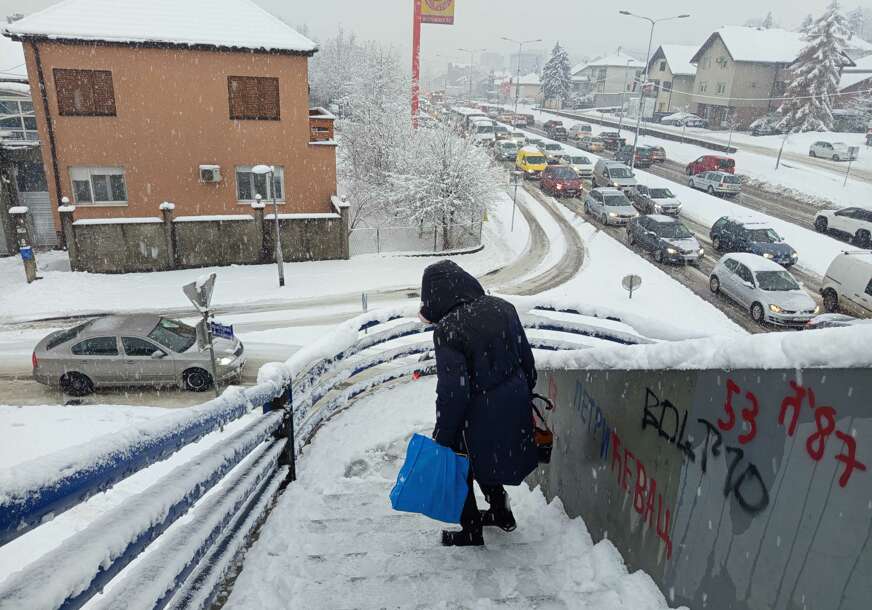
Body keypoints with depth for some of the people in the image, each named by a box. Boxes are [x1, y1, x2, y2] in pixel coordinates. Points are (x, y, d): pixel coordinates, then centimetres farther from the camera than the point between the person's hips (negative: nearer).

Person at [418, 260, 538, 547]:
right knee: (487, 461, 28)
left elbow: (452, 392, -22)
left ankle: (471, 530, 33)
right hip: (514, 406, 7)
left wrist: (442, 437, -10)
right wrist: (525, 392, 21)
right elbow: (527, 358, 6)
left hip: (477, 417, -7)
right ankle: (501, 512, 47)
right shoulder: (502, 308, -4)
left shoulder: (447, 330, -24)